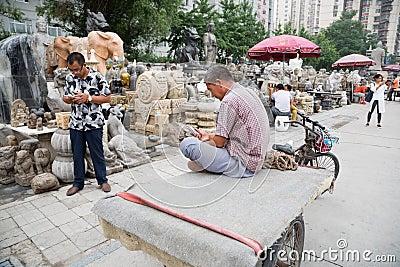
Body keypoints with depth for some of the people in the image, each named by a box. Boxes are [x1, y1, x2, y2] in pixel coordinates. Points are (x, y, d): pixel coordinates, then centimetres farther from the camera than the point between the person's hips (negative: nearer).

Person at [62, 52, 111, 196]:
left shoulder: (97, 77, -9)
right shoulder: (70, 78, 5)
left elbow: (107, 98, -8)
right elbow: (64, 97, 15)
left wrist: (88, 98, -18)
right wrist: (69, 99, -9)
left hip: (94, 123, -4)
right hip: (75, 124, 4)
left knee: (97, 153, 7)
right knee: (77, 154, 12)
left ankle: (102, 180, 23)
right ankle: (78, 183, 27)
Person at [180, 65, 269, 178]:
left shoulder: (229, 100, -19)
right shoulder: (248, 92, 11)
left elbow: (219, 142, -15)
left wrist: (210, 136, 6)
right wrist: (209, 136, 19)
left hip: (242, 163, -10)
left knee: (186, 144, -19)